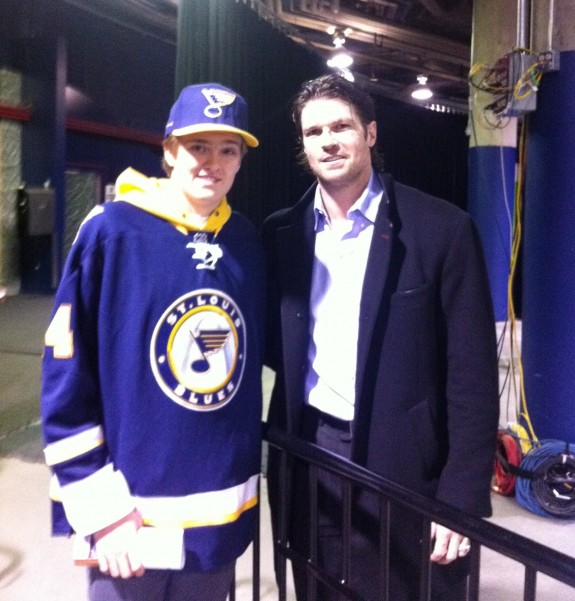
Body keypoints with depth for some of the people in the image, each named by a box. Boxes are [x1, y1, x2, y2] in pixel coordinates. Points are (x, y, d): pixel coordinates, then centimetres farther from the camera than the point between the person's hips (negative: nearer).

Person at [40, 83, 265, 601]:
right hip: (134, 519, -4)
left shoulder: (247, 240, 2)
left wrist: (247, 476, 12)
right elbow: (66, 384, -11)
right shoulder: (112, 232, -12)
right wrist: (104, 512, -12)